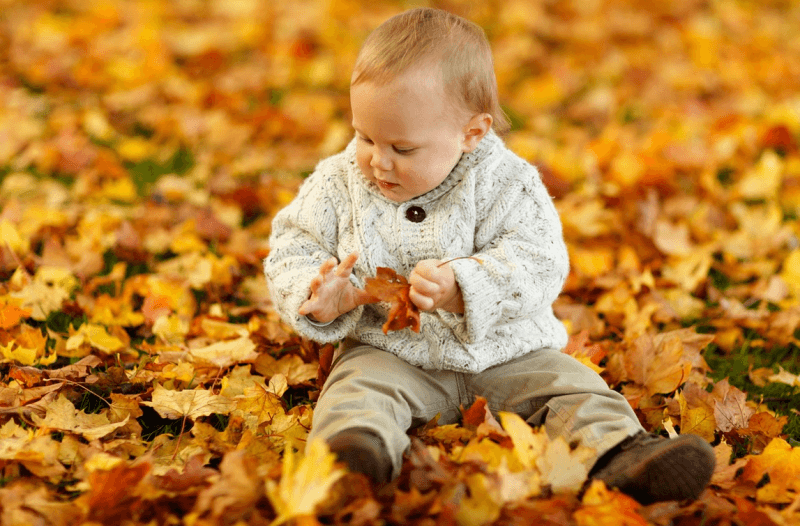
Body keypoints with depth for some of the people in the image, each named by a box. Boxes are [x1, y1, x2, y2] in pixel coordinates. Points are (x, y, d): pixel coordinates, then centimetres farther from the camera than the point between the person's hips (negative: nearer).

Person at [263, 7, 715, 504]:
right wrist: (315, 298, -20)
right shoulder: (339, 183, -1)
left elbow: (537, 263, -19)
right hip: (390, 351, 0)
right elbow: (294, 248, 3)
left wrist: (462, 288, -37)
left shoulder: (505, 184, -10)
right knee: (358, 390, -30)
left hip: (504, 353, 1)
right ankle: (359, 447, -56)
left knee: (573, 386, -18)